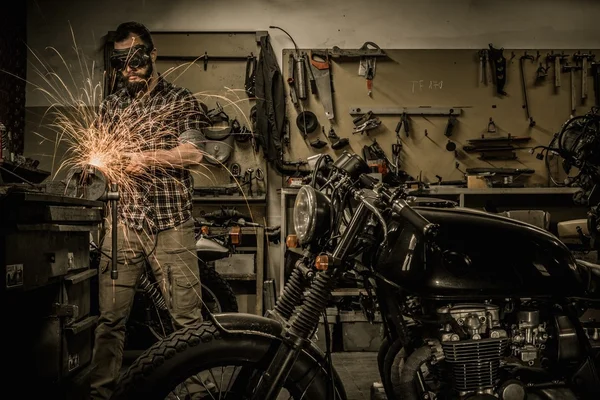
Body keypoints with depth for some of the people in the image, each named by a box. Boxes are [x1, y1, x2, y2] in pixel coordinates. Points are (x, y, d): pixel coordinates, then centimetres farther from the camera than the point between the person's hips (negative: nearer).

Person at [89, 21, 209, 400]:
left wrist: (142, 157, -14)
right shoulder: (111, 105, 17)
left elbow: (193, 153, -7)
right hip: (122, 222, 3)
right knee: (111, 317, 6)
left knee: (187, 317, -1)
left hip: (171, 222, -3)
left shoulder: (182, 100, 5)